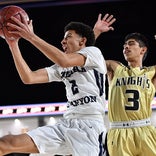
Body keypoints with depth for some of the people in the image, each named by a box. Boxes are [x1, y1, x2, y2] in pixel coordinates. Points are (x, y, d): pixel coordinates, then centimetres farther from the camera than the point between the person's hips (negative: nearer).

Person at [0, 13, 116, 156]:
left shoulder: (93, 52, 4)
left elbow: (64, 60, -15)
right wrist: (13, 44, 7)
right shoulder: (61, 68, 25)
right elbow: (29, 78, 14)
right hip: (65, 124, 7)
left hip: (90, 125, -7)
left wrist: (31, 36, -13)